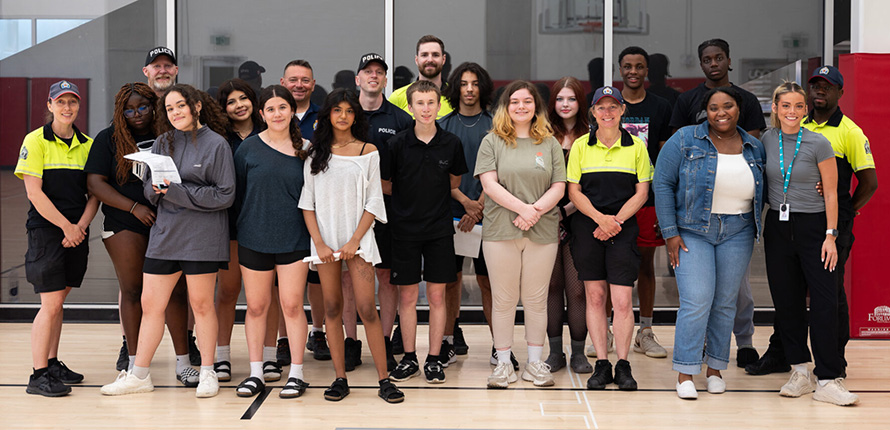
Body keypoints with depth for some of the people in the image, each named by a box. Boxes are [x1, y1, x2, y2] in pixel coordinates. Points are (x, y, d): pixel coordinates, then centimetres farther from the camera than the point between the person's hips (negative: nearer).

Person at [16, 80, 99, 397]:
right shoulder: (36, 141, -4)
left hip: (77, 233, 5)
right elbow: (34, 192, -11)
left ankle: (52, 364, 22)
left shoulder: (87, 145, 11)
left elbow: (94, 193, 9)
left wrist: (81, 226, -7)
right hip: (46, 230, -5)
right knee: (51, 303, -9)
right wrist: (66, 226, -12)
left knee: (58, 300, 12)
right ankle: (38, 375, -3)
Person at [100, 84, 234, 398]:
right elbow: (148, 187, 10)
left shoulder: (216, 144, -5)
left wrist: (178, 191, -16)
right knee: (150, 304, 6)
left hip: (202, 236, -4)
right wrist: (158, 189, -14)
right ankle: (139, 375, 17)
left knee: (201, 304, 4)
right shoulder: (162, 142, 9)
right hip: (164, 233, 5)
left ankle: (207, 373, 18)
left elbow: (225, 195, -10)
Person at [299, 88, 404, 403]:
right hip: (325, 238, 2)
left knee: (367, 308, -7)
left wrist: (355, 240, -9)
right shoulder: (316, 153, 8)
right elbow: (307, 202, 5)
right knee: (332, 308, 4)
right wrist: (319, 243, -6)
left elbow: (373, 201, 1)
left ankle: (384, 380, -3)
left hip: (357, 238, -2)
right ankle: (340, 379, 10)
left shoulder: (368, 152, 4)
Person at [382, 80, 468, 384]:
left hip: (440, 228, 1)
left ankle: (435, 359, 14)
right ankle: (409, 358, 16)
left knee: (437, 294, 4)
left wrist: (427, 190, 6)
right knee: (407, 296, 5)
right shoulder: (398, 144, -4)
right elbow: (385, 185, 5)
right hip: (405, 228, 0)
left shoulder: (451, 144, -1)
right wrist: (411, 194, 1)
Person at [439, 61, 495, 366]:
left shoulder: (494, 125, 5)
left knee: (487, 279, -2)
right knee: (450, 278, 5)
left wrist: (479, 207, -12)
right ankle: (451, 341, 15)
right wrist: (465, 201, -11)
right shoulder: (443, 125, 8)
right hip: (450, 211, 2)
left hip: (485, 213, -2)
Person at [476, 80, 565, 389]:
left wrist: (536, 210, -12)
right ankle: (503, 363, 13)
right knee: (503, 299, 3)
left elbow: (559, 187, 4)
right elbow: (489, 184, -5)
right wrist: (521, 207, -16)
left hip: (543, 232, 1)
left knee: (536, 299, 5)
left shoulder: (550, 143, 10)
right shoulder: (492, 142, 5)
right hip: (500, 231, -1)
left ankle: (535, 363, 15)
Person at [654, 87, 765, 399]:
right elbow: (662, 184, -6)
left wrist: (756, 228, 6)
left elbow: (761, 193, 18)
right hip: (692, 230, -3)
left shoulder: (755, 148, 7)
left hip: (737, 233, 4)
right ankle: (685, 373, -2)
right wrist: (670, 233, -10)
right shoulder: (685, 141, -5)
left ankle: (715, 368, 20)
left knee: (725, 302, 7)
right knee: (696, 301, -11)